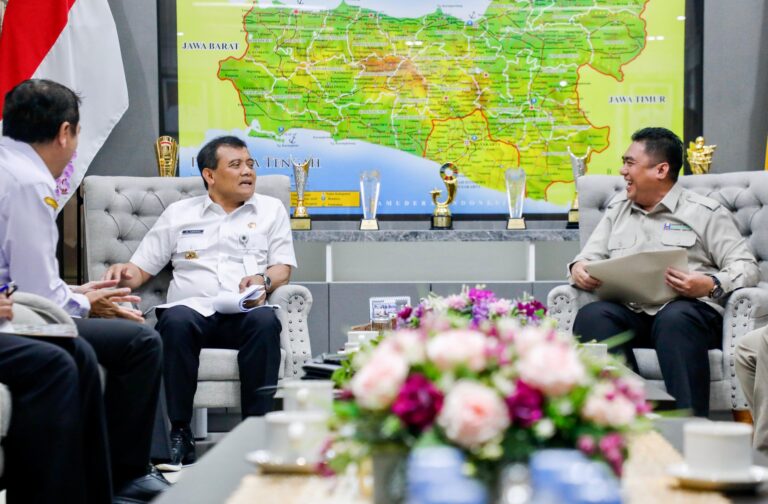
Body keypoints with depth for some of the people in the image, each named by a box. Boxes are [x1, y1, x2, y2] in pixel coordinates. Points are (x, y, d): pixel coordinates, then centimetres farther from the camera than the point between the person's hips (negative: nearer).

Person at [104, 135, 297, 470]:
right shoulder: (178, 213, 22)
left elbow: (284, 267, 12)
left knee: (265, 321, -36)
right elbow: (142, 268, 19)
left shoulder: (271, 209, 22)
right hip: (194, 309, 0)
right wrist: (126, 273, -5)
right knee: (175, 321, -36)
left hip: (245, 314, 0)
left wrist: (264, 279, -11)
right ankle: (180, 435, -31)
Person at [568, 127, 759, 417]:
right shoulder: (617, 209, 28)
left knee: (675, 319, -40)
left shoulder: (705, 212, 12)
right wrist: (578, 269, 0)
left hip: (689, 309, -3)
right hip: (629, 313, 4)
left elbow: (745, 267, 4)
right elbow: (591, 256, 26)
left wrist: (711, 285, -18)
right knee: (591, 316, -31)